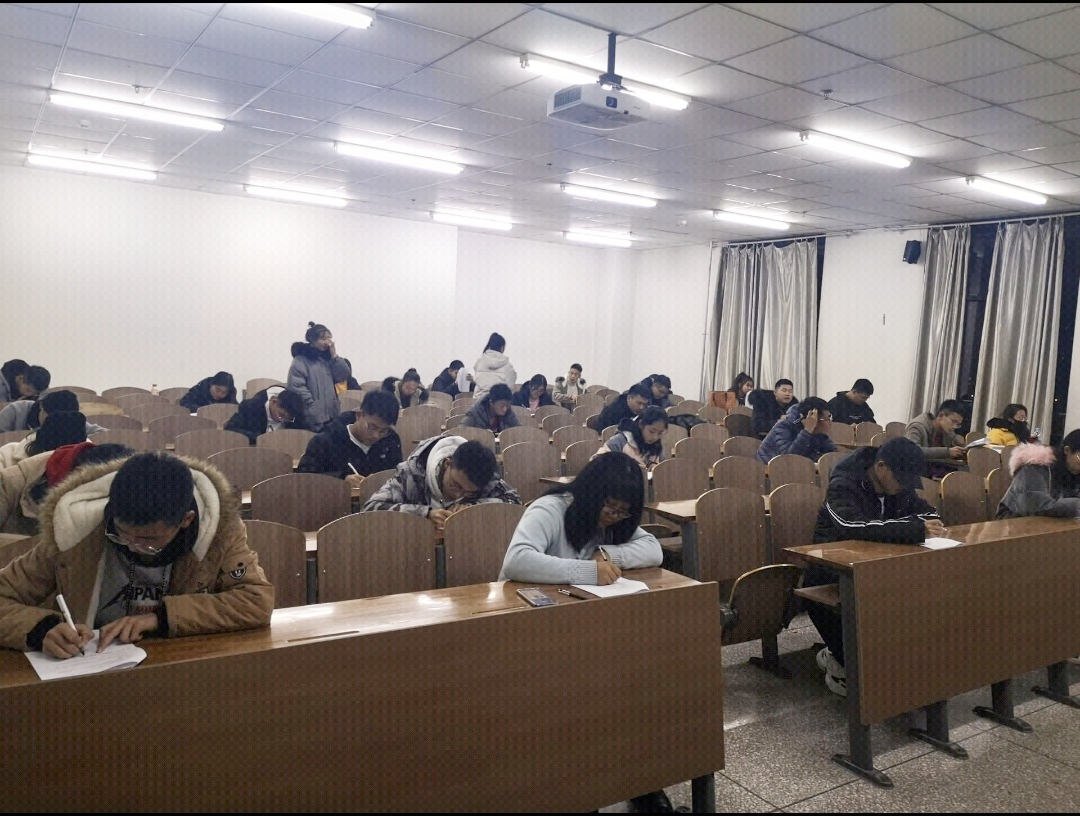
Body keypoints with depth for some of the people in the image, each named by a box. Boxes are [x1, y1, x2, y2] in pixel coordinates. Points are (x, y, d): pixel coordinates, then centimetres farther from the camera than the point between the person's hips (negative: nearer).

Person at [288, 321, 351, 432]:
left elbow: (344, 375, 5)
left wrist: (334, 355, -2)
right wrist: (314, 408, -16)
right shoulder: (300, 361, -6)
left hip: (331, 414, 6)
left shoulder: (327, 358, 13)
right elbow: (296, 388, -14)